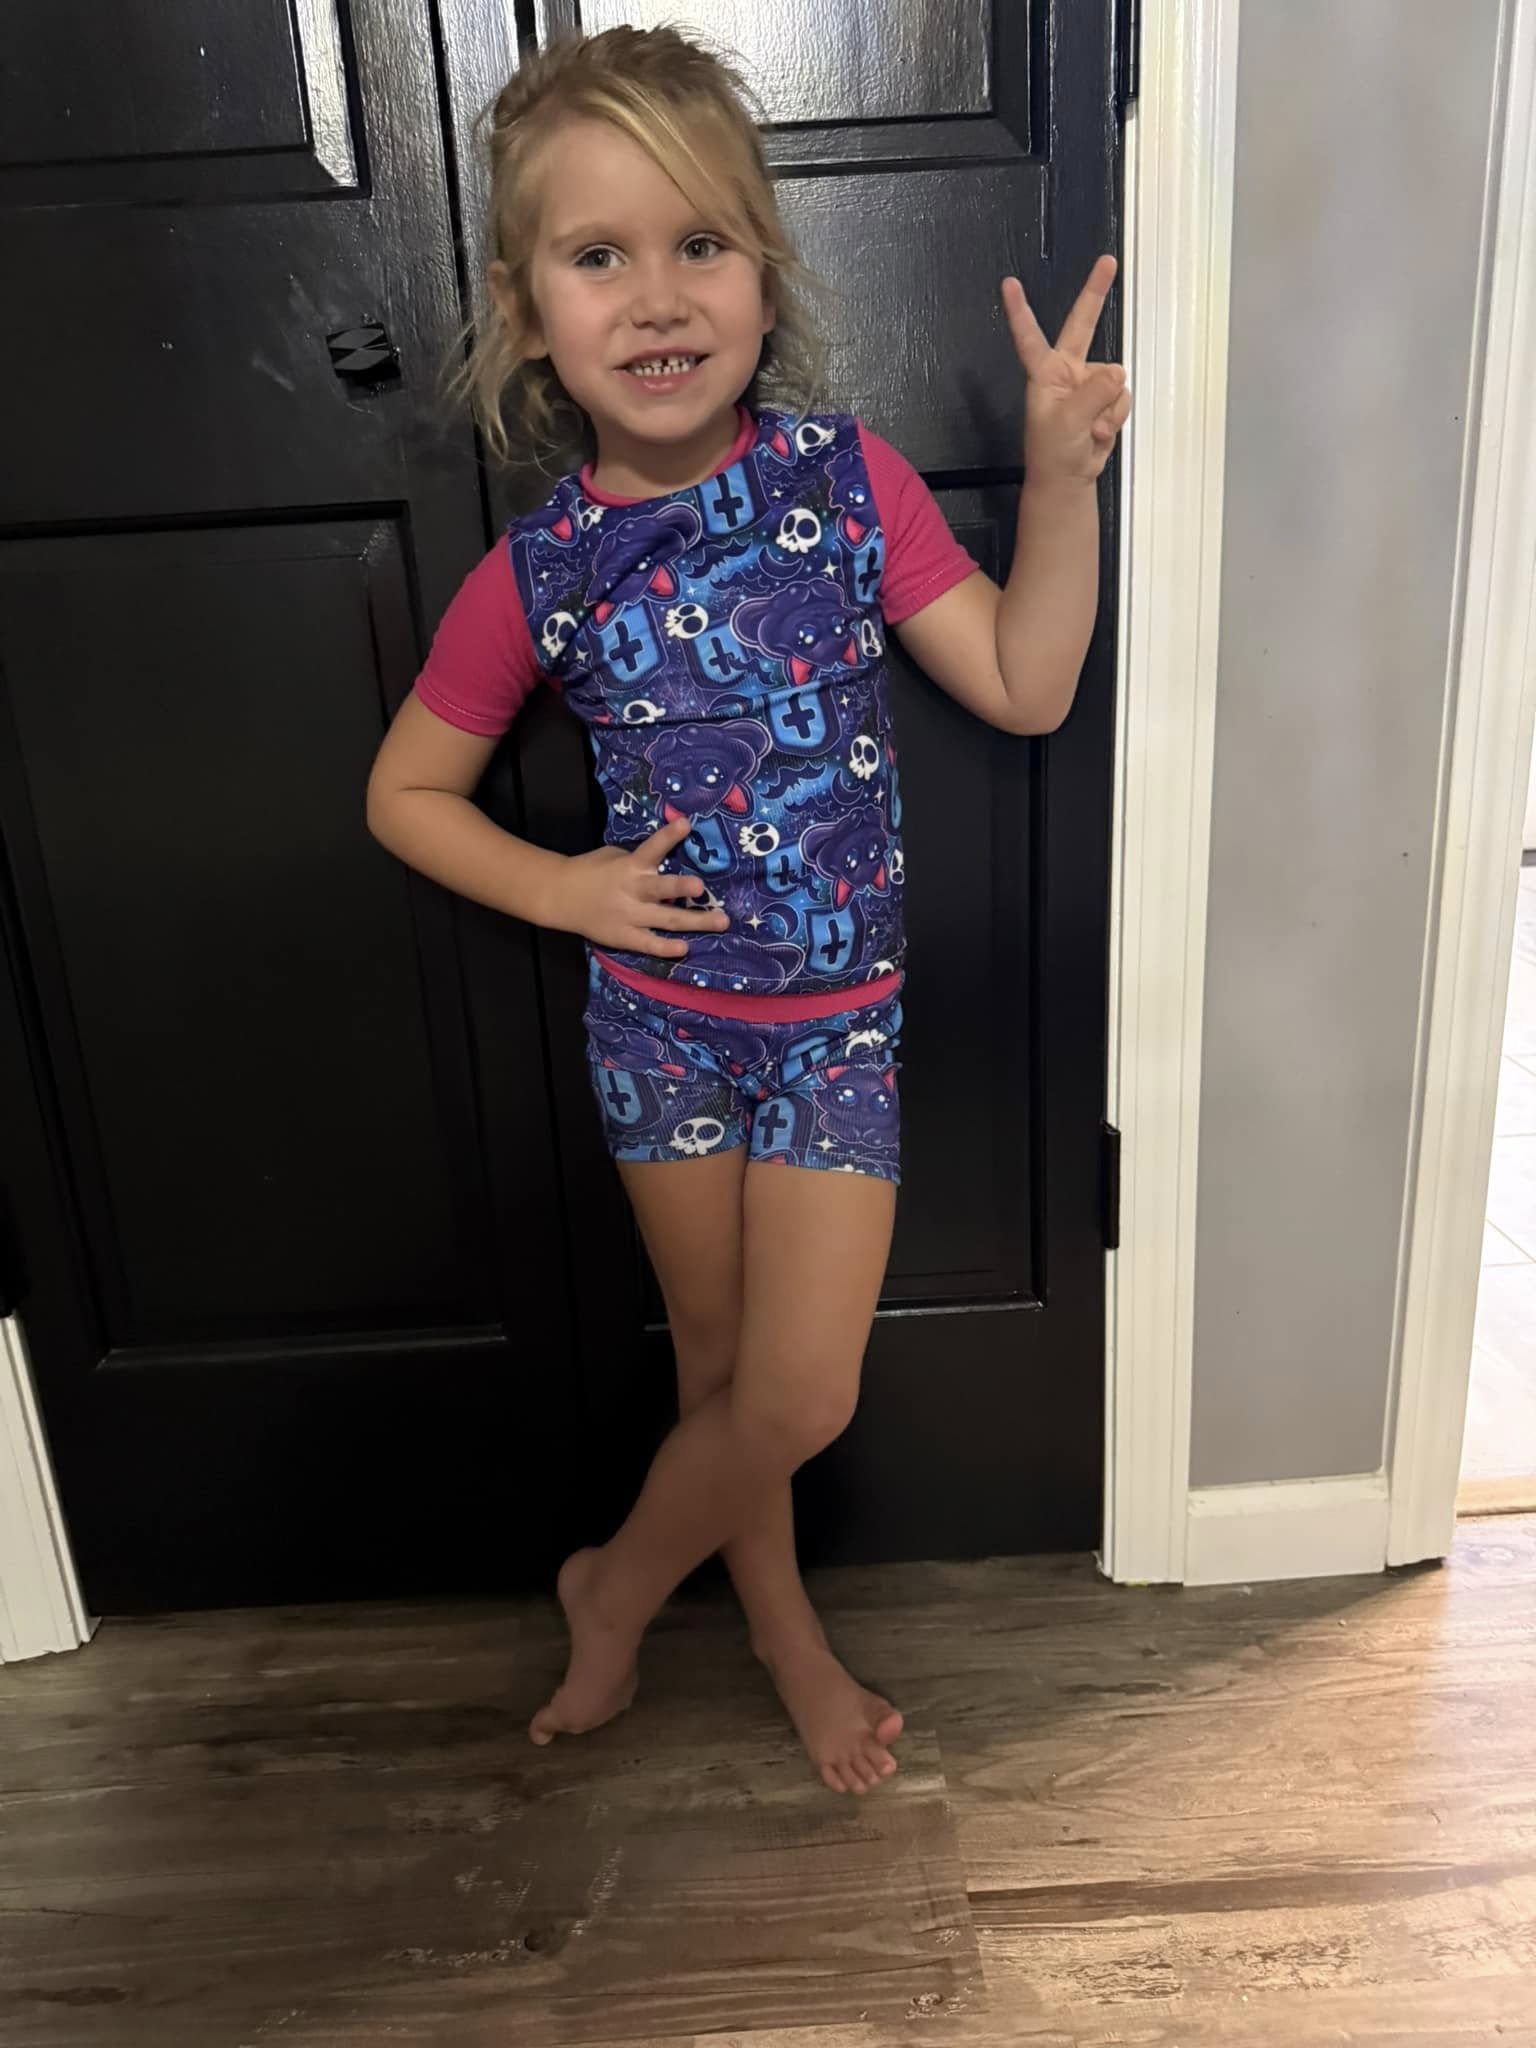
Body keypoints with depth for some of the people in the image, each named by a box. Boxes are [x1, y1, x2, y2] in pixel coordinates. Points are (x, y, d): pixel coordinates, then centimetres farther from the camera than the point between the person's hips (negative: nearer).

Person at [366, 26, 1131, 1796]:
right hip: (661, 1013, 0)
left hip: (841, 1016, 1)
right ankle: (785, 1629, 45)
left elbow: (1023, 686, -7)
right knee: (720, 1365, 16)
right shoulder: (538, 574, -9)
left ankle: (615, 1585, 35)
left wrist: (1060, 475, -16)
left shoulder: (847, 479, -8)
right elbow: (405, 794, 2)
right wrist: (558, 888, -11)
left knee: (801, 1398, 3)